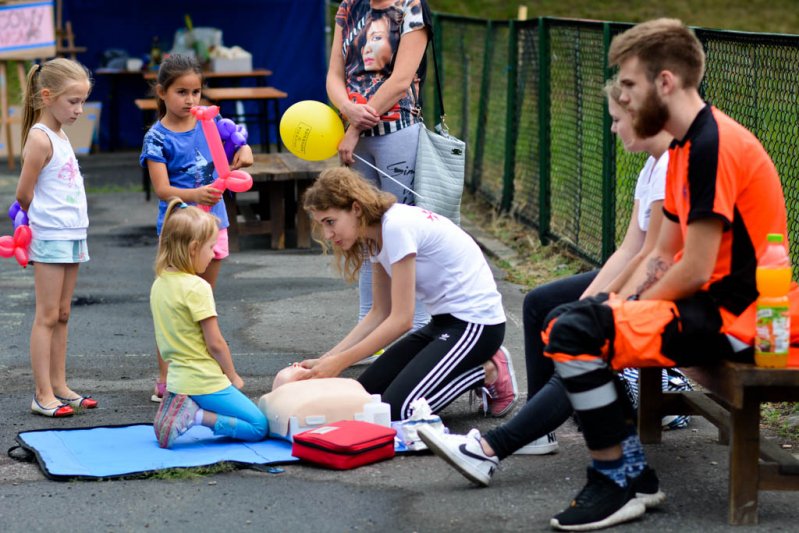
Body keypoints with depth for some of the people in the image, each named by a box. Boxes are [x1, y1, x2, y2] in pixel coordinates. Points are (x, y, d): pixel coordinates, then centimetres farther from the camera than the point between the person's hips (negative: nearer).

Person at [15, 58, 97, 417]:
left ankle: (59, 386, 17)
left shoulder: (60, 135, 12)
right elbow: (24, 194, -12)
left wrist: (56, 218, 5)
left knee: (61, 315, 11)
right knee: (47, 317, -5)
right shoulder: (40, 139, -14)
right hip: (50, 238, -8)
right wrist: (47, 220, 2)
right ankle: (42, 395, -1)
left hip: (72, 236, 8)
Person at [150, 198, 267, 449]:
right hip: (205, 382, -8)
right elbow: (215, 343, -16)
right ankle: (198, 416, -16)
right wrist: (234, 376, 1)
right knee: (259, 427, -1)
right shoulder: (197, 287, -17)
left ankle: (182, 410, 3)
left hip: (178, 379, 8)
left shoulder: (159, 284, 8)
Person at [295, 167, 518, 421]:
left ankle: (489, 373, -2)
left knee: (398, 409, -21)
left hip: (475, 322, -10)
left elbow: (401, 319, -21)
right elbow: (381, 313, 9)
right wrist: (324, 360, 0)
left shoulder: (397, 226, -22)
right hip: (444, 321, 10)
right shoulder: (376, 236, 6)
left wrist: (339, 362, -18)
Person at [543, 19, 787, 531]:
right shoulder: (688, 146, 13)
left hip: (732, 319, -11)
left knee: (574, 333, -22)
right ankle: (631, 464, 11)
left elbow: (694, 272, -22)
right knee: (568, 319, 17)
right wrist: (617, 304, 1)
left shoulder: (713, 145, -19)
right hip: (708, 303, 11)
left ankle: (616, 485, -9)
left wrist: (626, 310, -8)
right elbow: (662, 256, 15)